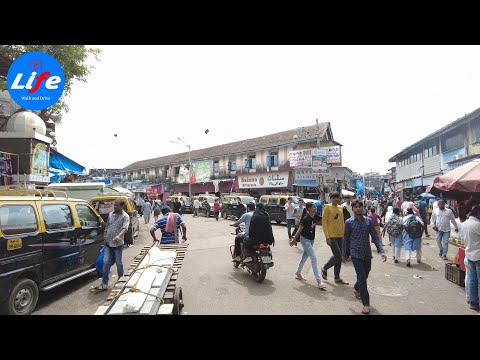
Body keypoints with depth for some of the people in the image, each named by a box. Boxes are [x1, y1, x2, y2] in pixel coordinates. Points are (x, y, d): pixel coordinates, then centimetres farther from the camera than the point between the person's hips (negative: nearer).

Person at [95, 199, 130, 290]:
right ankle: (104, 284, 9)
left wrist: (119, 236, -44)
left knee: (118, 263, 9)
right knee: (106, 262, 3)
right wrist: (105, 238, 16)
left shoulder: (125, 216, -11)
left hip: (118, 244, -5)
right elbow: (107, 227, 16)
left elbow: (125, 228, -27)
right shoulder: (110, 214, 7)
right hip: (108, 243, 5)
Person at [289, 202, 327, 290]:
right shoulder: (306, 218, -21)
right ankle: (319, 281, -10)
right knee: (313, 259, -11)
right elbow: (299, 230, -14)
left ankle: (298, 273, 38)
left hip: (311, 239, 8)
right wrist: (294, 240, -7)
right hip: (305, 239, -8)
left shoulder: (316, 216, -3)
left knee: (305, 256, 20)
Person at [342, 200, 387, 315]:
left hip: (367, 253, 4)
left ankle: (356, 288, 47)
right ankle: (366, 303, 3)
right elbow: (346, 239, 1)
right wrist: (344, 254, 7)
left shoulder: (369, 221, 1)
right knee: (362, 277, -7)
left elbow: (375, 237, 2)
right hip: (356, 253, -4)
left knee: (365, 275, 19)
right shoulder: (349, 222, -5)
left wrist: (381, 251, -10)